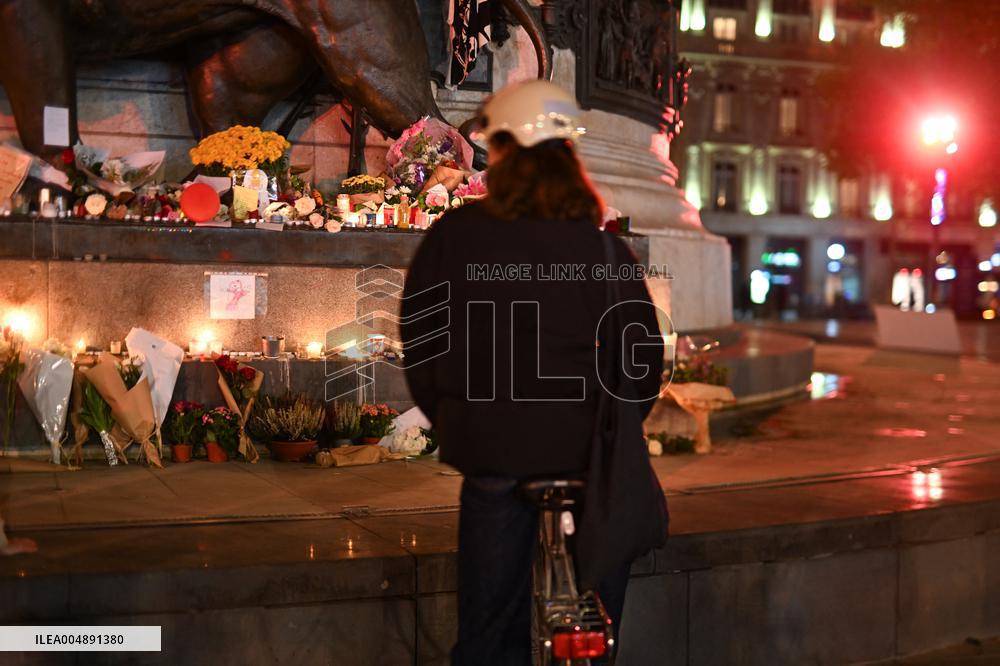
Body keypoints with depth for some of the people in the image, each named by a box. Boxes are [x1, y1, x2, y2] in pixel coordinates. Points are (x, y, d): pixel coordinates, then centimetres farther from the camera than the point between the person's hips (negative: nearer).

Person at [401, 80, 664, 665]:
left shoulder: (452, 238, -3)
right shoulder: (604, 250, -5)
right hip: (591, 451, 0)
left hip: (491, 448, 0)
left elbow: (420, 346, 3)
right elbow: (645, 363, -1)